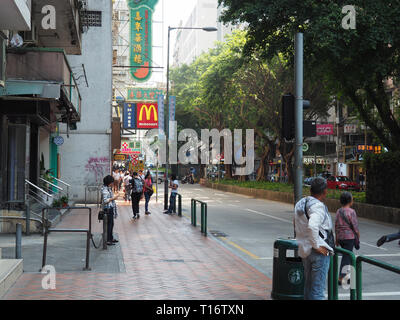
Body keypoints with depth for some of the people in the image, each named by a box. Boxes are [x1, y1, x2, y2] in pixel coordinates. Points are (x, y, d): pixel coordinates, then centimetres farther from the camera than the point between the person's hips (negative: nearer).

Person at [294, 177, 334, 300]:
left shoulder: (300, 204, 10)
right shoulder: (318, 206, -18)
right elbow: (312, 227, -34)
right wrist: (317, 245, -23)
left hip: (304, 250, 9)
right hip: (320, 253, -9)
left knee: (308, 286, 18)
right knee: (318, 289, -3)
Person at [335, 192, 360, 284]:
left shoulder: (338, 211, 6)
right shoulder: (351, 212, -14)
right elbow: (355, 226, -13)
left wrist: (337, 239, 17)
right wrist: (358, 237, 0)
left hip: (340, 237, 7)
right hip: (349, 237, -7)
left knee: (347, 255, 19)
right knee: (346, 257, -3)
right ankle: (341, 277, -5)